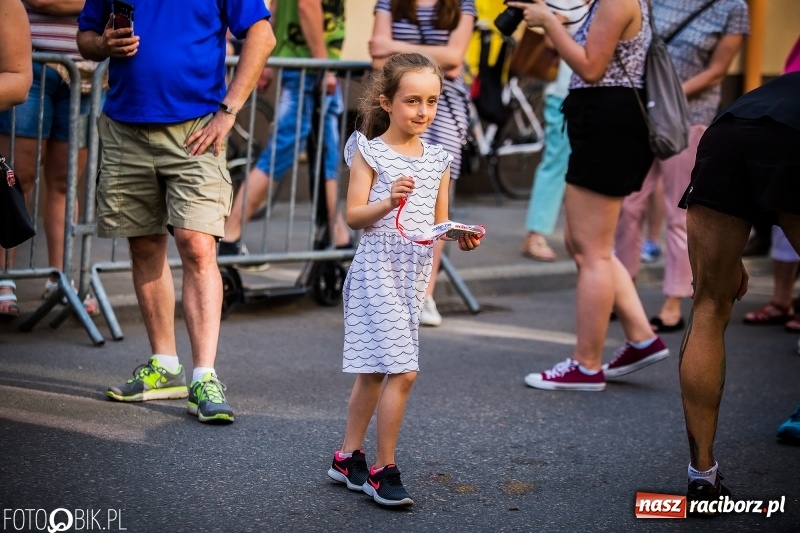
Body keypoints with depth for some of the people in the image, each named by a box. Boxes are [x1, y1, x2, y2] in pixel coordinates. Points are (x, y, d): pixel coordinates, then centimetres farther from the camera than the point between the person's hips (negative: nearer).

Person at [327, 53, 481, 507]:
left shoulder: (438, 159, 10)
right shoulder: (370, 152, -5)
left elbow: (438, 225, 13)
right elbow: (354, 216, -10)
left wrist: (461, 237, -7)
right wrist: (388, 202, -27)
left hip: (415, 274, 6)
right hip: (379, 270, -6)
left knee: (375, 370, 15)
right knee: (403, 371, -13)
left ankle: (349, 457, 26)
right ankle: (384, 470, -2)